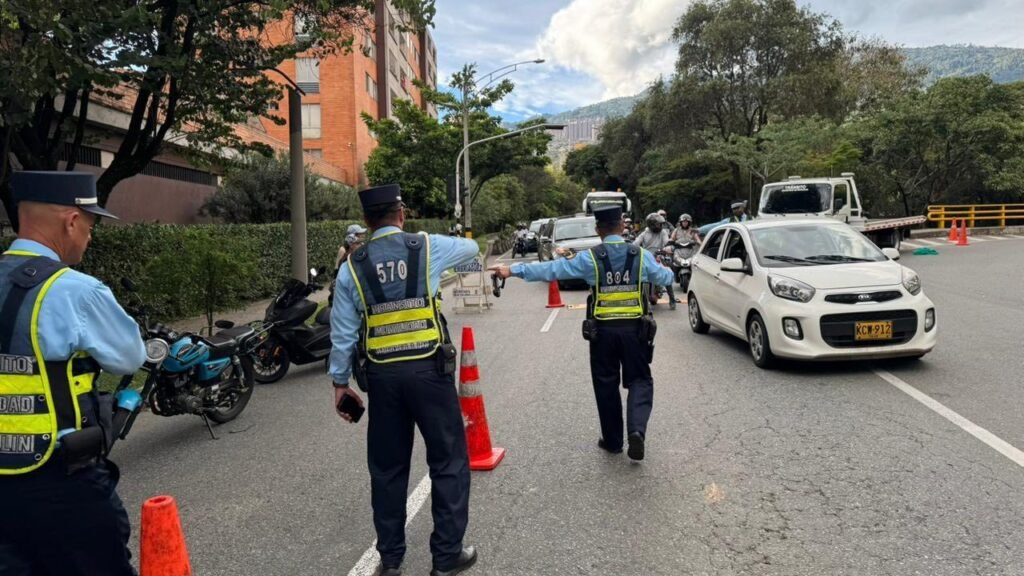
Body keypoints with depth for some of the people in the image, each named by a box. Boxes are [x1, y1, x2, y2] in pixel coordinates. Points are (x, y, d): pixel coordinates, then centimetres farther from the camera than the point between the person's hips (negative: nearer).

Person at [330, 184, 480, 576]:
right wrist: (462, 246, 43)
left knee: (387, 467, 15)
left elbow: (343, 332, 2)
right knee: (447, 460, 11)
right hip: (428, 369, -2)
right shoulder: (428, 247, -1)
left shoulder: (352, 266, 2)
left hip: (382, 375, 2)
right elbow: (471, 248, 21)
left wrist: (340, 381, 12)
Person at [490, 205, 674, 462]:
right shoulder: (641, 255, -1)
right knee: (639, 380, 11)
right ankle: (637, 430, -10)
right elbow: (666, 278, 14)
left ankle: (613, 440, 21)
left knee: (606, 385, 12)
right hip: (634, 329, 1)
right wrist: (662, 268, 39)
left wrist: (512, 270, -5)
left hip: (603, 331, -1)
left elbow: (551, 269, -9)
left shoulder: (590, 258, -7)